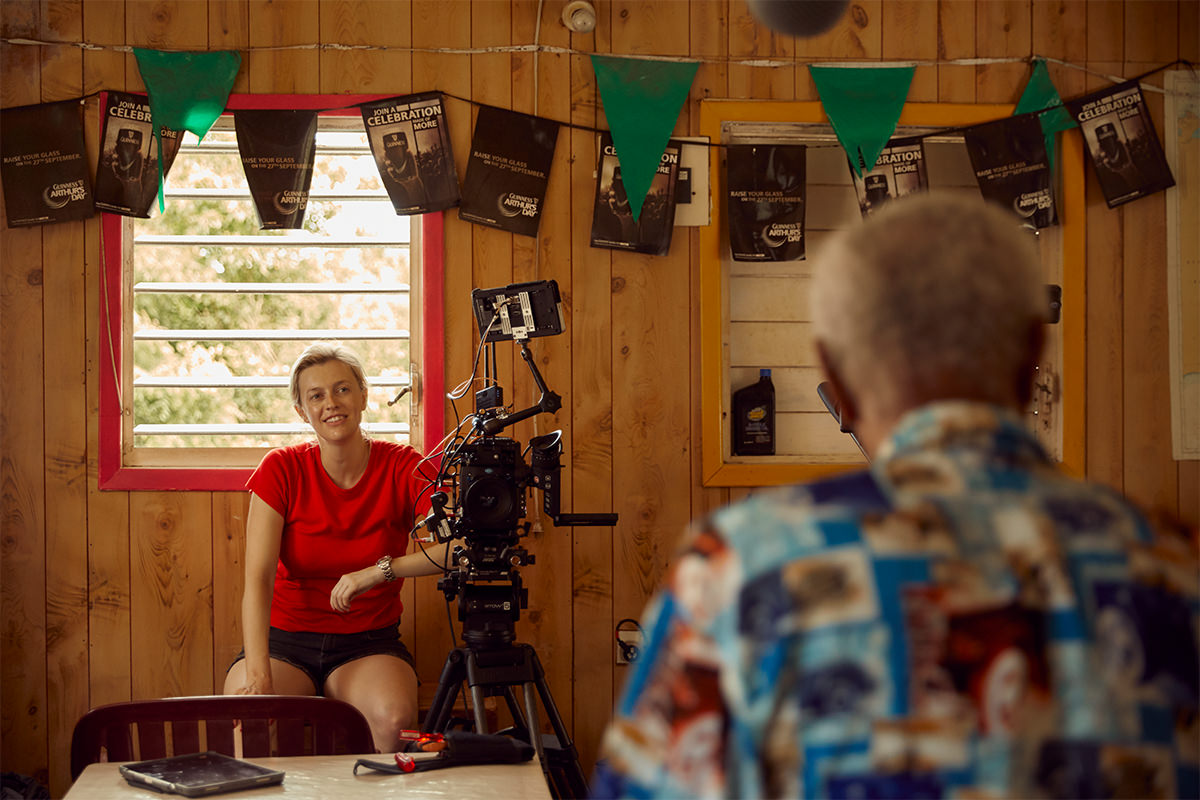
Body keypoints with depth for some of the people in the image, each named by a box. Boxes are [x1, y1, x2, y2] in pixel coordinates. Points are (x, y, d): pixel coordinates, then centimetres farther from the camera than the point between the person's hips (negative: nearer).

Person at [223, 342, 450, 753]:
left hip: (369, 642, 0)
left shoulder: (403, 468, -4)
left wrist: (379, 570, -23)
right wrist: (258, 673, -30)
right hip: (285, 639, 0)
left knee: (393, 719, -32)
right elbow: (258, 577, -17)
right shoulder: (281, 469, -6)